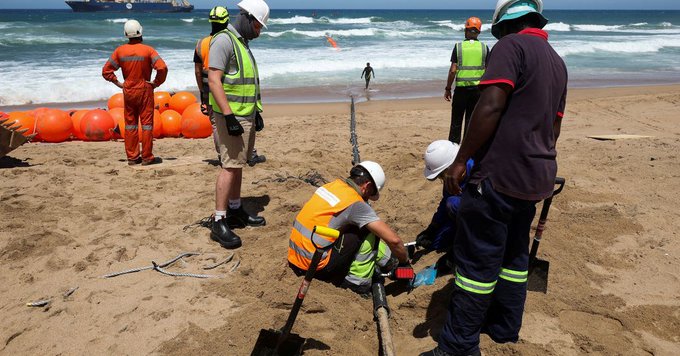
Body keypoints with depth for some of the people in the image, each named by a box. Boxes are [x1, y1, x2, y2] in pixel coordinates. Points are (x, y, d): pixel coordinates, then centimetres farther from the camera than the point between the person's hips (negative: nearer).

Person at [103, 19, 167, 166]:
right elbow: (162, 67, -22)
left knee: (130, 124, 11)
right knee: (146, 123, 3)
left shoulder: (120, 51, 1)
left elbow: (106, 71, 3)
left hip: (128, 91, 4)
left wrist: (118, 83, 9)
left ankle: (132, 157, 14)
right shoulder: (148, 50, -11)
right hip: (145, 90, -3)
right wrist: (157, 82, -9)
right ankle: (147, 157, 5)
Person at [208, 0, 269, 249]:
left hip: (246, 116, 9)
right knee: (230, 167, -11)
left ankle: (236, 211, 24)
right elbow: (214, 81, -19)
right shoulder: (224, 40, -11)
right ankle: (219, 223, -6)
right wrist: (229, 116, -24)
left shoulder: (242, 43, 19)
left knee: (238, 166, 14)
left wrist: (256, 112, 22)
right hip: (231, 116, -9)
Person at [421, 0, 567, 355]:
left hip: (499, 175, -9)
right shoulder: (557, 62, 18)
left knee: (477, 261, -3)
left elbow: (491, 106, -22)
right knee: (513, 255, 18)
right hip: (535, 178, 9)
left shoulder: (511, 46, -8)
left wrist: (460, 160, -19)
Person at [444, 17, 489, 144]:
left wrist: (447, 89, 1)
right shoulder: (484, 48, 2)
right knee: (471, 120, 8)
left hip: (461, 88, -1)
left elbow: (453, 71, -7)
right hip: (477, 89, 2)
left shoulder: (458, 47, -3)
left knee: (456, 120, 8)